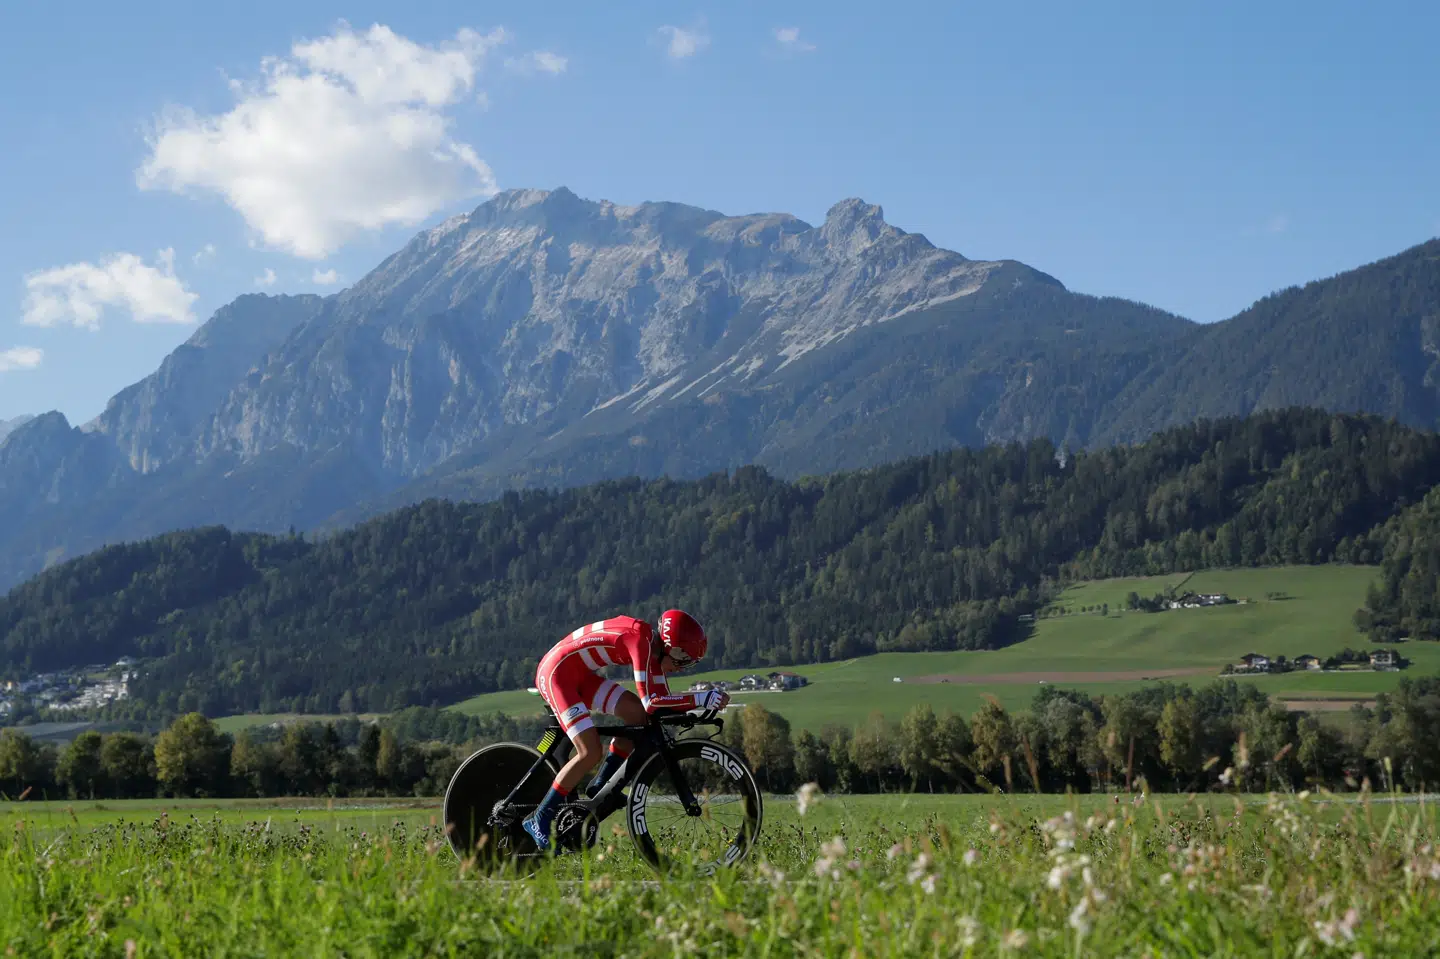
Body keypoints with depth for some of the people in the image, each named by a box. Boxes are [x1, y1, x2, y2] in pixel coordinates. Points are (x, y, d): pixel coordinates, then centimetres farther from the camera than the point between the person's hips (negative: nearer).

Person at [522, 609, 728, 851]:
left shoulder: (653, 647, 3)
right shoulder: (640, 639, -25)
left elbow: (664, 699, 7)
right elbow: (651, 702, -30)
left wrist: (707, 701, -6)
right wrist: (702, 699, -29)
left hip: (580, 674, 10)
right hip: (556, 672, -10)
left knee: (637, 714, -2)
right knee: (590, 752, -16)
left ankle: (599, 788, 7)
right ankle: (539, 820, -5)